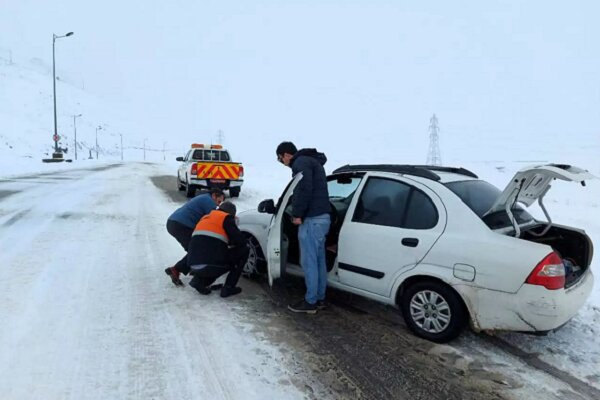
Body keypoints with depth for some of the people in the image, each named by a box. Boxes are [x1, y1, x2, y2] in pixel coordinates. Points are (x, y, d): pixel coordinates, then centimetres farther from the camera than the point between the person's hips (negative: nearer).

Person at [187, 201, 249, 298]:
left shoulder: (205, 218, 25)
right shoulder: (226, 218, 3)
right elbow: (240, 240, -1)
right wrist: (245, 243, 23)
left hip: (194, 266, 8)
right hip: (210, 266, -8)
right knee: (244, 251, 9)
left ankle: (199, 280, 13)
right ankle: (228, 288, 6)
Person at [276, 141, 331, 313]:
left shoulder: (301, 162, -9)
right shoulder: (312, 161, 23)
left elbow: (304, 189, -23)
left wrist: (297, 214, -17)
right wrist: (300, 213, 20)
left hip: (312, 218, -10)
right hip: (322, 216, 10)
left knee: (308, 262, -2)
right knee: (318, 260, 15)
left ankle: (310, 302, 6)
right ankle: (320, 298, 23)